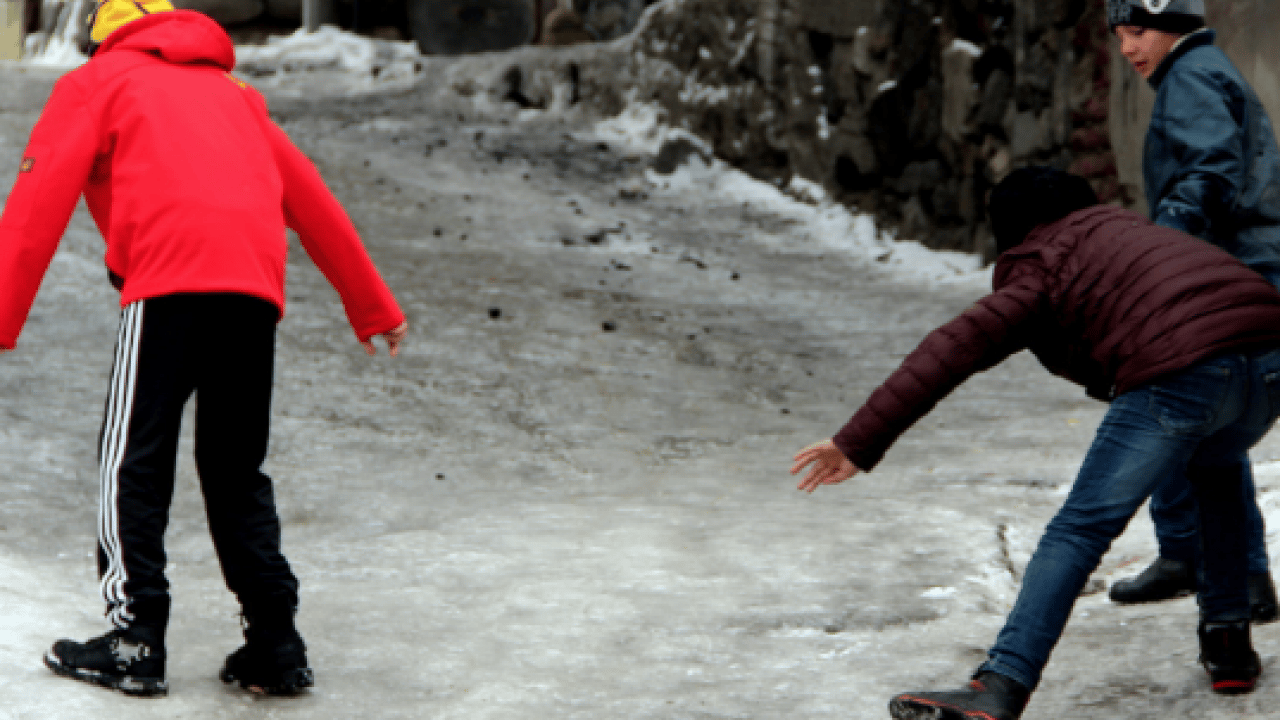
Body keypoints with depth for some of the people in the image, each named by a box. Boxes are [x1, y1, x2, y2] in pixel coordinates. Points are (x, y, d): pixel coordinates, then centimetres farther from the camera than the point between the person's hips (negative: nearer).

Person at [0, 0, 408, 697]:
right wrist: (373, 308, 40)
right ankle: (275, 645, 10)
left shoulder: (94, 83, 19)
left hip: (170, 278, -5)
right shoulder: (234, 94, 34)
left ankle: (134, 641, -3)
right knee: (236, 468, 14)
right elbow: (314, 203, 34)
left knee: (134, 458, 2)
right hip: (258, 287, 5)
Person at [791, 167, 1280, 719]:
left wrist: (858, 443, -4)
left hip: (1182, 373, -7)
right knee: (1215, 470, 36)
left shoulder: (1038, 270, 14)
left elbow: (952, 351, 2)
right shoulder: (1121, 225, 33)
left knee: (1080, 529, -5)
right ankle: (1228, 644, 33)